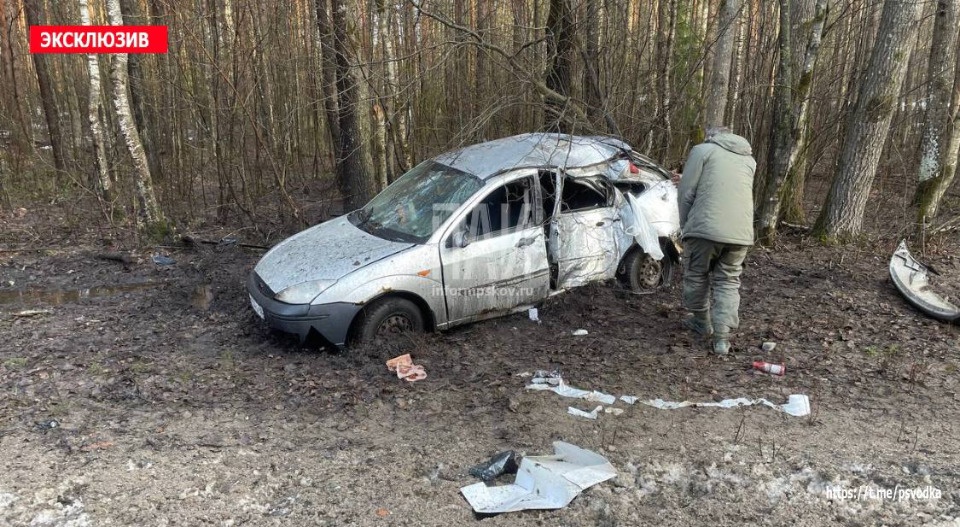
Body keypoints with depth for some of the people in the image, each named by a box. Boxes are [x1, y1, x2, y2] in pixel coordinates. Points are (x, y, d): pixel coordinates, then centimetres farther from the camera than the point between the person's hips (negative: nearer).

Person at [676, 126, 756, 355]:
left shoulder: (703, 150, 6)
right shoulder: (749, 159, 22)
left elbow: (686, 193, 0)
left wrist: (685, 225, 12)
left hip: (705, 228, -4)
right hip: (741, 233, 4)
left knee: (696, 276, 17)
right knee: (728, 282, 13)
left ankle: (702, 321, 31)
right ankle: (722, 336, 4)